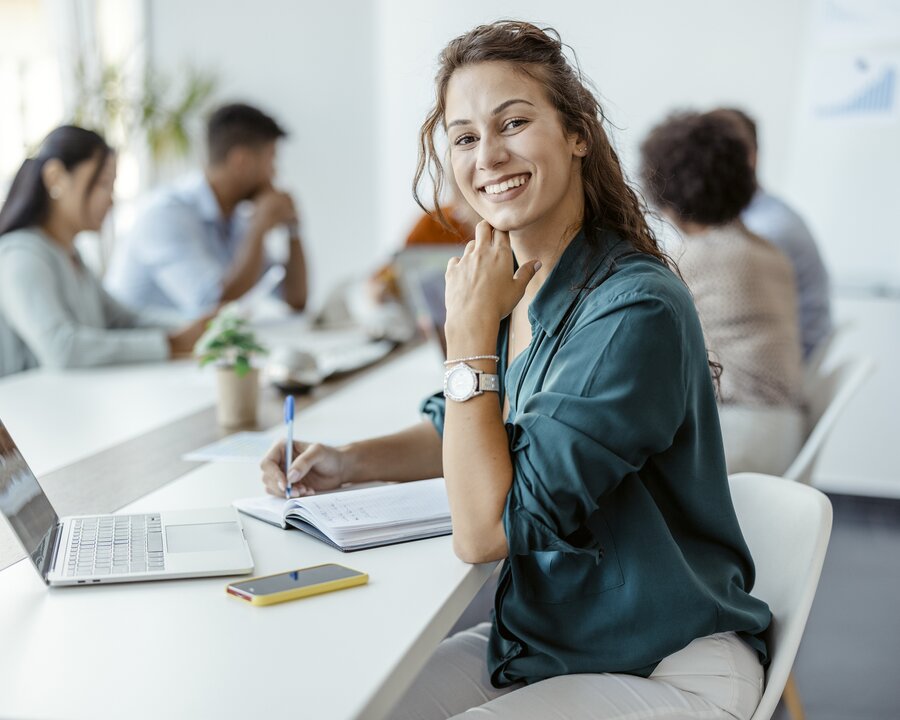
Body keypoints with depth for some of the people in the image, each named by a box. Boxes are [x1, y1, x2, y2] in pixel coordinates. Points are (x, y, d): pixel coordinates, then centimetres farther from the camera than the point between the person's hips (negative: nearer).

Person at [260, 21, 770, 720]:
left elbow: (485, 530, -26)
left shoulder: (637, 309, -26)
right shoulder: (512, 283, -2)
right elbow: (461, 432, 16)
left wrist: (470, 332, -22)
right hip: (541, 638, 7)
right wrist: (349, 461, -1)